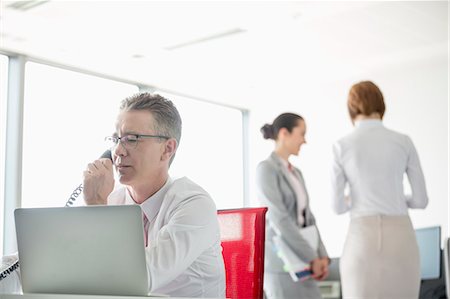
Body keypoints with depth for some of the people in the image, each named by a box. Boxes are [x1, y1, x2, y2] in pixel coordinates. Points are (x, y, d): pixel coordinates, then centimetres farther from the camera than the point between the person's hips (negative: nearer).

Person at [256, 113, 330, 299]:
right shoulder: (266, 169, -10)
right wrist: (312, 258, -16)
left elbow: (307, 218, 13)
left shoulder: (296, 173, 17)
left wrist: (322, 256, 0)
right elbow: (279, 219, -18)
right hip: (279, 262, -8)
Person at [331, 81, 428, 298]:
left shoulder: (341, 146, 0)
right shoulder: (404, 142, 4)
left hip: (362, 239, -1)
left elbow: (338, 206, 2)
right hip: (400, 238, 1)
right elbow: (421, 199, 6)